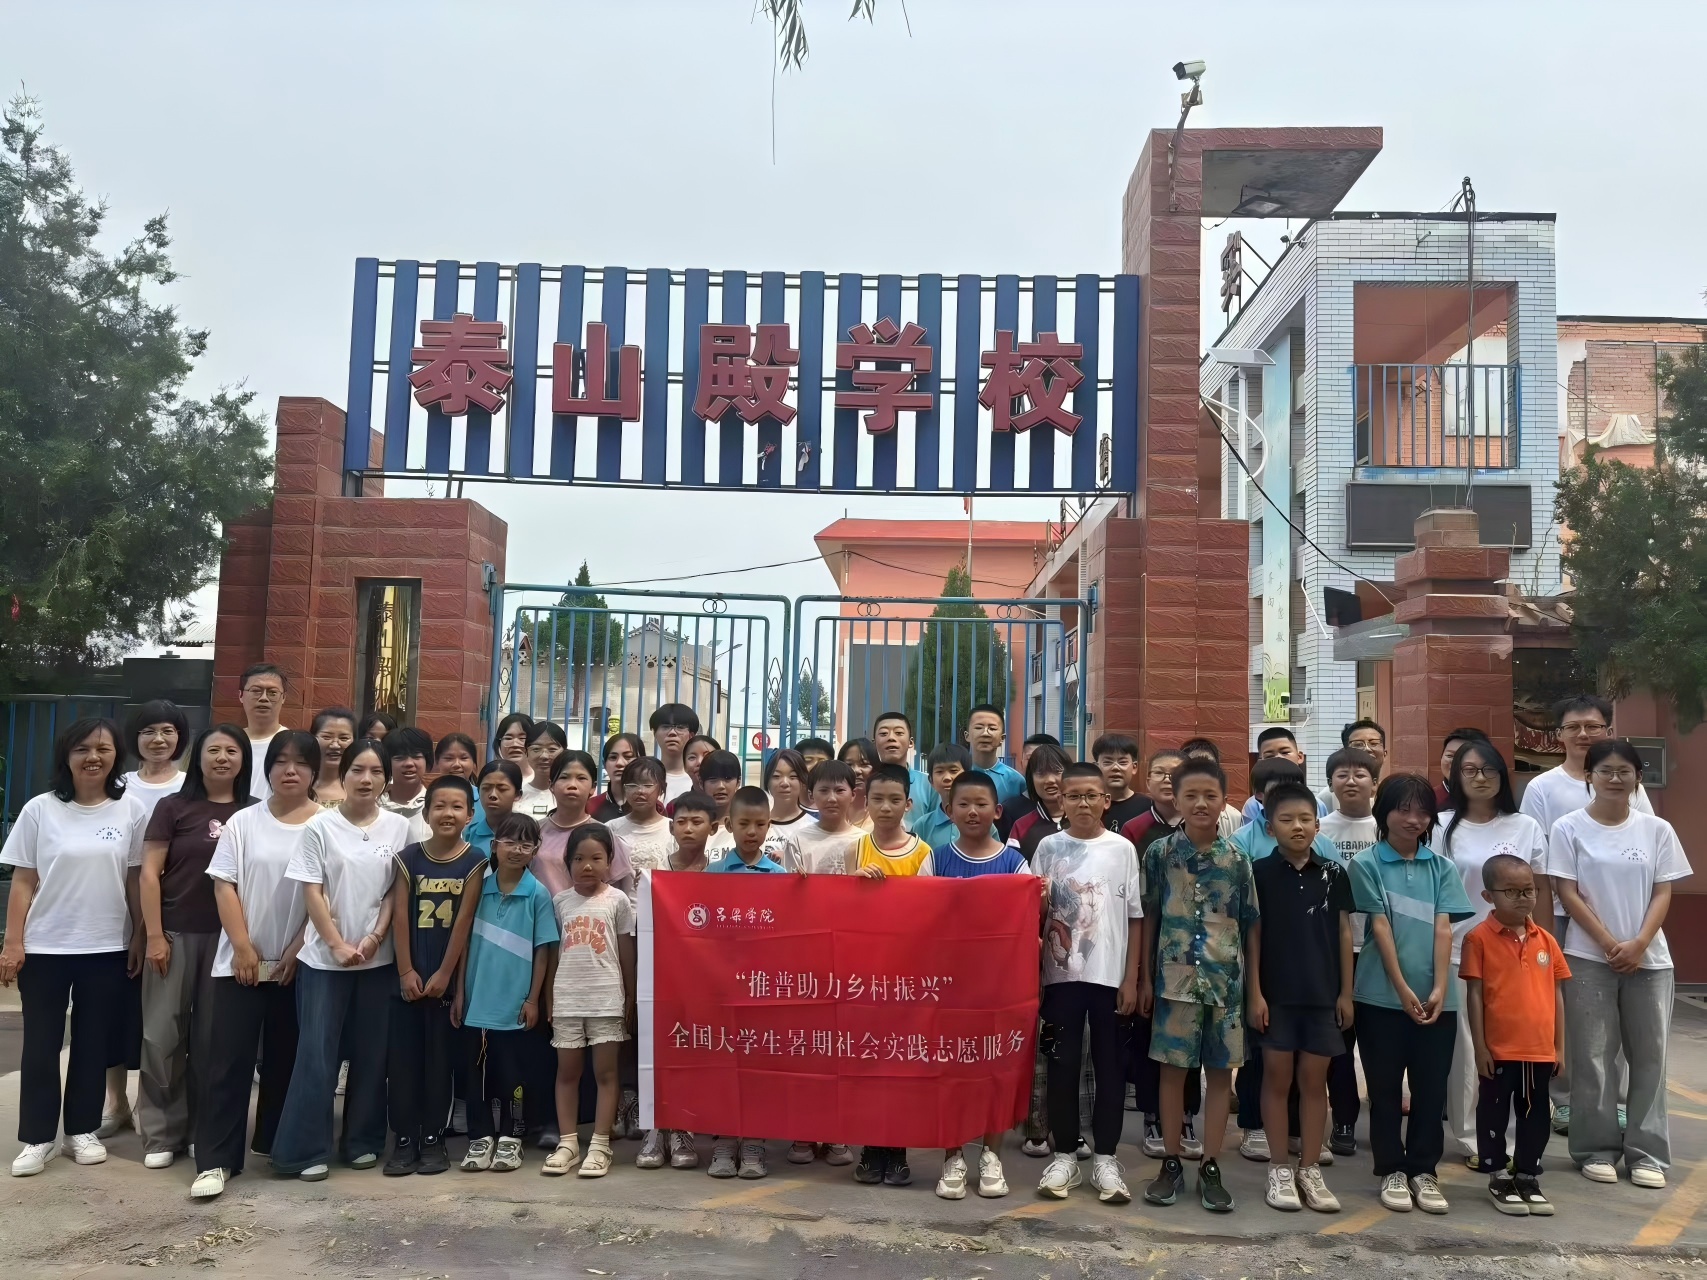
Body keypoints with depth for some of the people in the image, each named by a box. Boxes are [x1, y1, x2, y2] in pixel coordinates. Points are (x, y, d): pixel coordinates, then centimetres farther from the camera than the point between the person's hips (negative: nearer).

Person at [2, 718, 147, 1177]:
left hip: (107, 949, 1)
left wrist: (141, 937, 2)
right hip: (44, 948, 0)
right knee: (40, 1045, 5)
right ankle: (38, 1137, 17)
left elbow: (135, 880, 4)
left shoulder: (130, 810, -1)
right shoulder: (40, 809, -3)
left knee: (94, 1043, 10)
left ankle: (82, 1129, 23)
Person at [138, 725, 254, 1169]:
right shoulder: (174, 807, 0)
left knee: (212, 1035, 7)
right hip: (176, 933, -1)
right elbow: (149, 873, -2)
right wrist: (154, 934, -8)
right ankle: (161, 1134, 12)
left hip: (228, 937, 1)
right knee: (163, 1033, 2)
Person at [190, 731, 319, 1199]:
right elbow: (224, 885, 0)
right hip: (243, 959, 0)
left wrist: (298, 948, -9)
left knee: (285, 1058, 10)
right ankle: (215, 1160, 1)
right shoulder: (243, 822, 2)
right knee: (230, 1058, -3)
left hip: (298, 962, 0)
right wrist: (243, 946, -8)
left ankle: (274, 1144, 25)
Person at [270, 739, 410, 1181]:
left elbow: (397, 890, 2)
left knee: (370, 1053, 9)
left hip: (378, 957, 2)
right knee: (318, 1053, -1)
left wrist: (374, 938, -9)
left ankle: (363, 1141, 21)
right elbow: (312, 893, -5)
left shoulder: (398, 828, 1)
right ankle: (307, 1150, 9)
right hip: (325, 958, -2)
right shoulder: (322, 826, -4)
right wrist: (338, 945, -11)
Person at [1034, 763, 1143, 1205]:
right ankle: (1064, 1154, 17)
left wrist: (1131, 978, -2)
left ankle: (1105, 1157, 17)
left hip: (1110, 975, 0)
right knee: (1063, 1065, 6)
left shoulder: (1122, 849, 0)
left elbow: (1135, 917, 2)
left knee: (1109, 1066, 6)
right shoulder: (1048, 847, 2)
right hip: (1061, 973, 0)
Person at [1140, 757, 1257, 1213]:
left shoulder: (1237, 860, 1)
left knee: (1220, 1072, 7)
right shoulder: (1159, 853, -1)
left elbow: (1249, 926, 5)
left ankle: (1210, 1168, 17)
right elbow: (1148, 918, 3)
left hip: (1227, 979, 1)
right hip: (1175, 978, -1)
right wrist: (1144, 978, 2)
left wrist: (1254, 984, 4)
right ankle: (1171, 1163, 18)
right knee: (1173, 1068, 6)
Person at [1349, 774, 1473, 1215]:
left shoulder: (1442, 868, 8)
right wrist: (1403, 989, -12)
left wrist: (1440, 988, -10)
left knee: (1431, 1089, 8)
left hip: (1437, 998, 3)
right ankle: (1392, 1170, 19)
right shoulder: (1367, 864, -2)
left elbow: (1443, 929, 0)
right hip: (1382, 996, -3)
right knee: (1385, 1088, 7)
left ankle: (1424, 1170, 21)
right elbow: (1380, 928, -7)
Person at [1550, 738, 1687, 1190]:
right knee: (1592, 1055, 1)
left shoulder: (1657, 830, 4)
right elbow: (1568, 894, -5)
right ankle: (1597, 1149, 11)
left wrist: (1639, 944, -12)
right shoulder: (1568, 829, -3)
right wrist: (1610, 944, -12)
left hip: (1649, 959, 2)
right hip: (1589, 959, -2)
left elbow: (1663, 893, 1)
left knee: (1649, 1055, 5)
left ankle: (1647, 1152, 15)